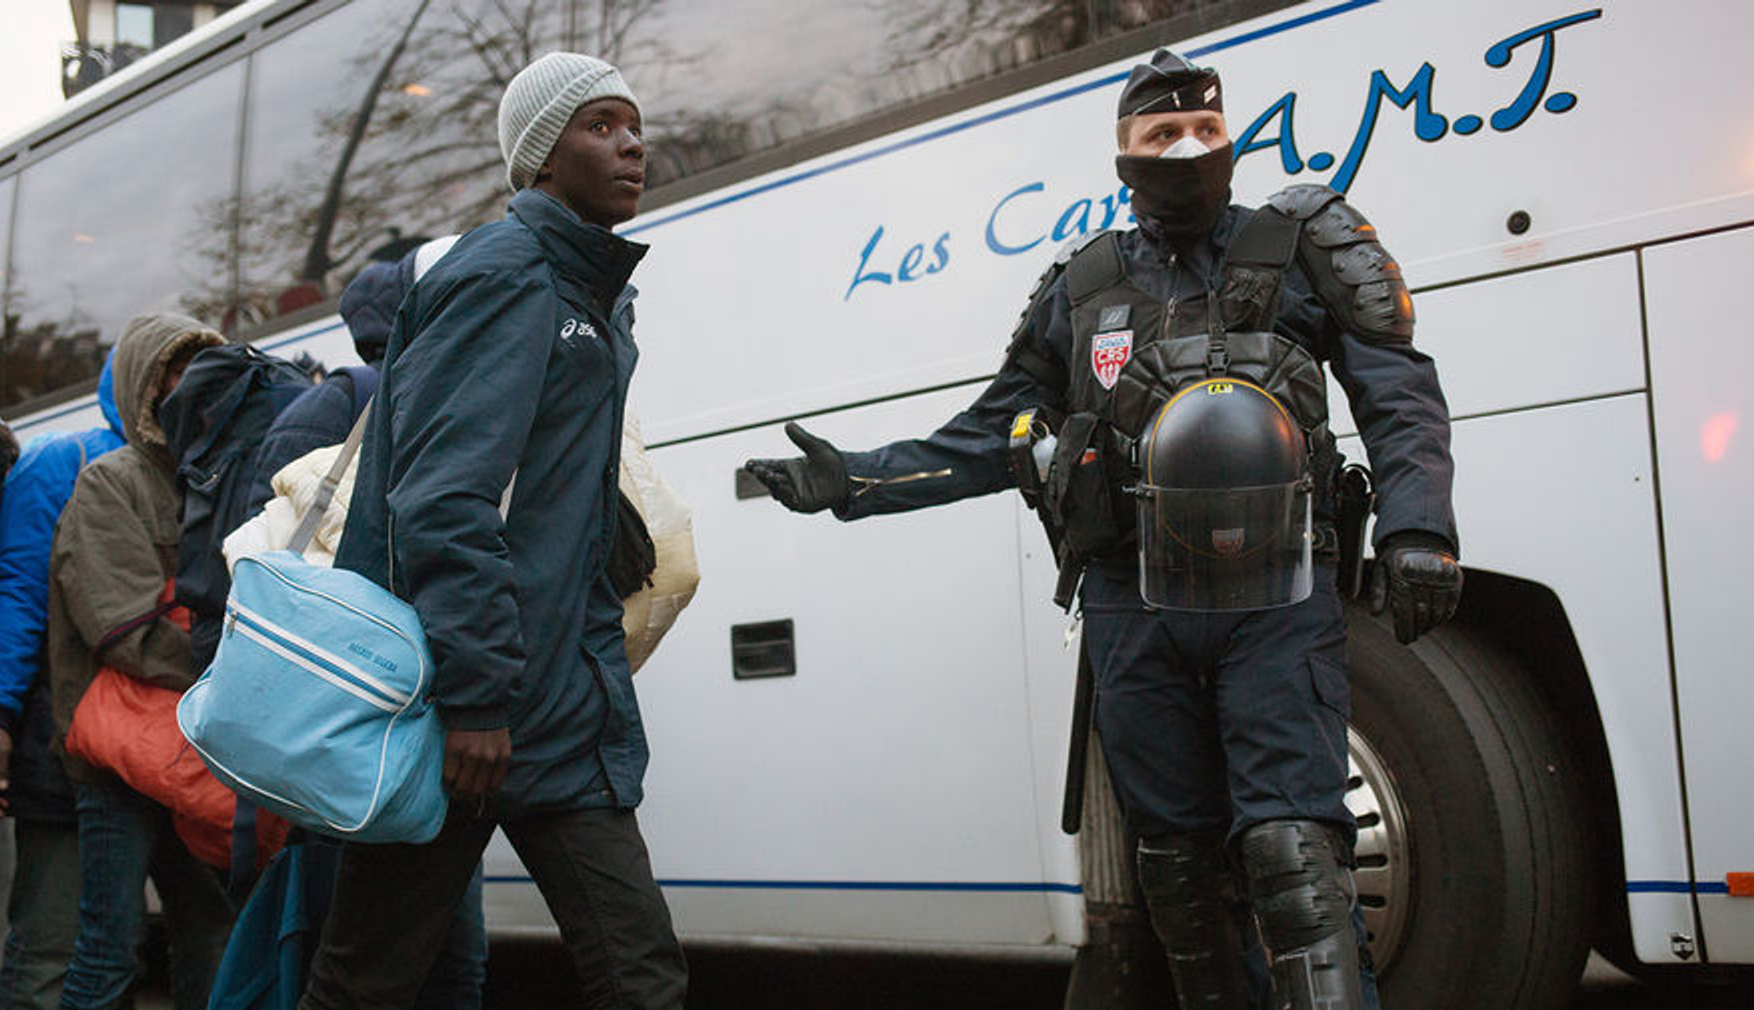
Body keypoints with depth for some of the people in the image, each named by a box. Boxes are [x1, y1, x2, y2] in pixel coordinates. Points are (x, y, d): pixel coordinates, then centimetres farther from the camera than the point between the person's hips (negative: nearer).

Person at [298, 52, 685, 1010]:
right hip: (447, 704, -8)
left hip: (562, 710, 9)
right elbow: (444, 499, -21)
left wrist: (593, 671, 18)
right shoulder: (503, 274, -11)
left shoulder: (601, 299, 18)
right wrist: (475, 696, -24)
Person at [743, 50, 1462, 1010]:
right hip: (1135, 608, 3)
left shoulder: (1302, 250, 7)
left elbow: (1399, 394, 4)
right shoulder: (1081, 289, 15)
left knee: (1291, 850, -14)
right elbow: (987, 441, 20)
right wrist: (850, 481, 13)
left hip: (1275, 602, -3)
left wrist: (1415, 528, -11)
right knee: (1177, 859, 9)